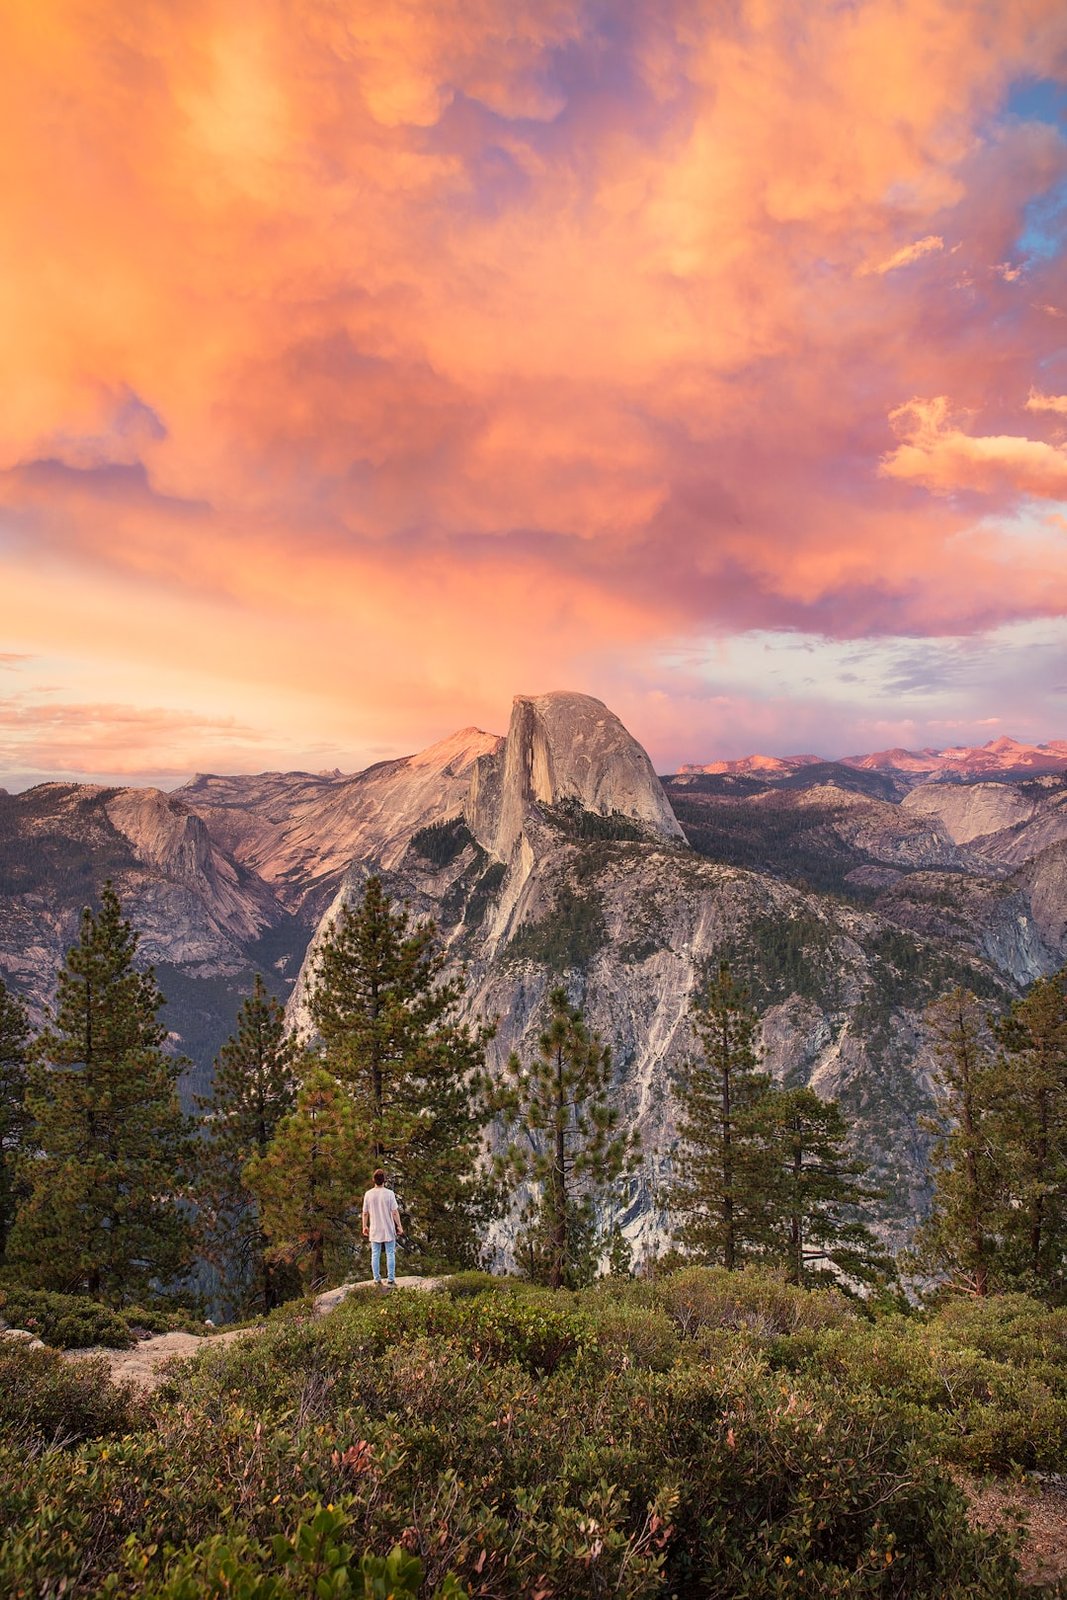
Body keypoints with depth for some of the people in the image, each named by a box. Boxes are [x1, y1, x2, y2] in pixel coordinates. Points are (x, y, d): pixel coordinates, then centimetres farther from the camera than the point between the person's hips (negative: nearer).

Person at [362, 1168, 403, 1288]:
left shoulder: (368, 1194, -5)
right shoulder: (389, 1193, -13)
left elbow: (365, 1213, 1)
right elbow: (395, 1212, -11)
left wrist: (365, 1226, 13)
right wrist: (399, 1225, -1)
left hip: (374, 1230, 2)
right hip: (389, 1229, -2)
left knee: (375, 1255, 10)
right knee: (390, 1254, 5)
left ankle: (377, 1280, 13)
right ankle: (391, 1280, 5)